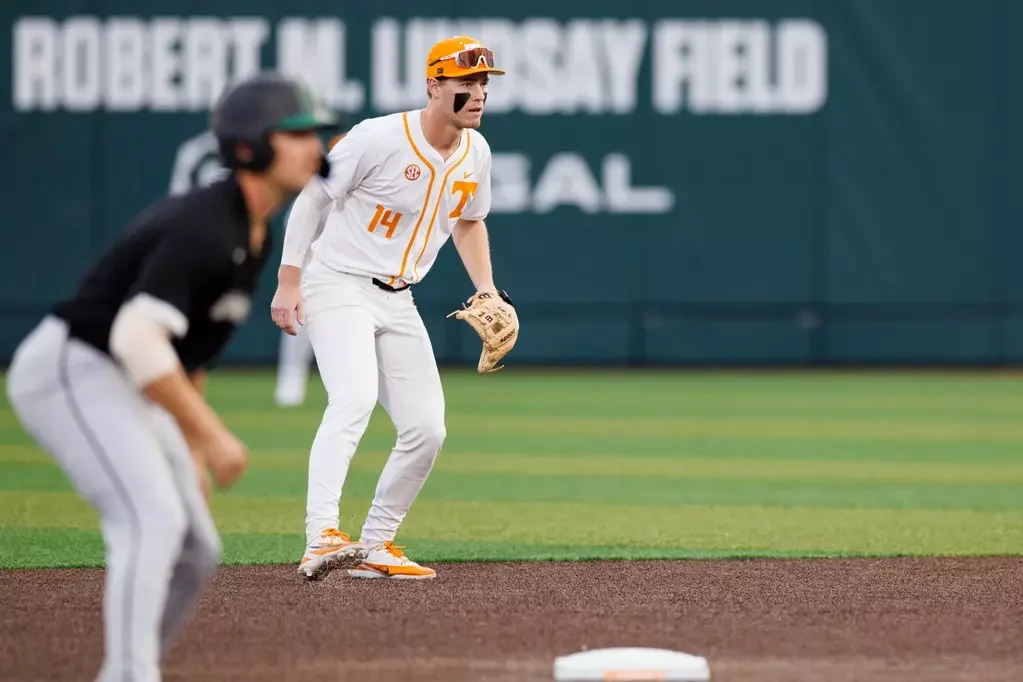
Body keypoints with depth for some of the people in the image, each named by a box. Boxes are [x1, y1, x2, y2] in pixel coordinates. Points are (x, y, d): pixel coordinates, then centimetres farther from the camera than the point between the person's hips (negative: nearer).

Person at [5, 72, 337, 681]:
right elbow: (138, 338, -33)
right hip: (69, 371, -10)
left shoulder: (254, 237, 9)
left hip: (126, 391, 10)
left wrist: (192, 451, 22)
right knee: (152, 519, -25)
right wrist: (210, 435, -28)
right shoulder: (207, 229, -23)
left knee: (196, 551, 7)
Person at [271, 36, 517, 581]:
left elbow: (469, 221, 21)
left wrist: (485, 286, 6)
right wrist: (289, 280, -17)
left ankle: (375, 547, 15)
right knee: (354, 399, -29)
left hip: (397, 301, 7)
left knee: (427, 429, 1)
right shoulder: (379, 138, -18)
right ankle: (320, 539, -40)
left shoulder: (476, 152, 3)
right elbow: (311, 196, -12)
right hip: (338, 286, -7)